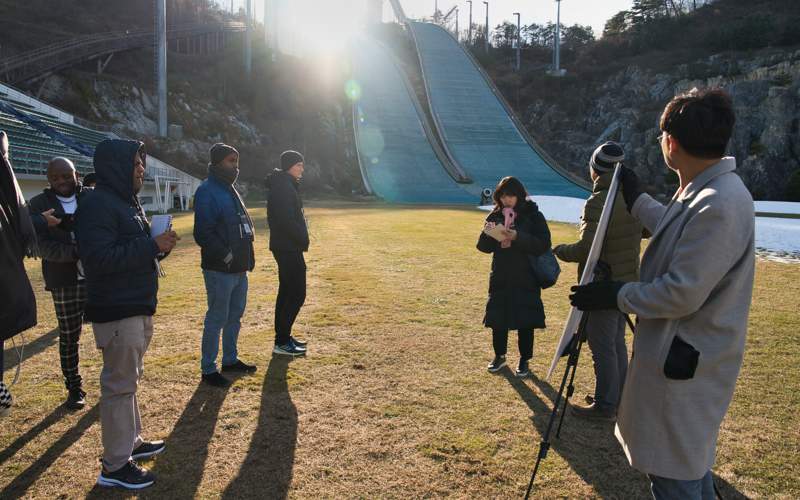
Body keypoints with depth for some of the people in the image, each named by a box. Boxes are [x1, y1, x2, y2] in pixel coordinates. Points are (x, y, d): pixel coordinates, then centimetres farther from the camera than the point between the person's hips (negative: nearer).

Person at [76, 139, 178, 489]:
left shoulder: (126, 201, 15)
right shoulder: (98, 204, -16)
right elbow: (97, 257, -24)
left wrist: (158, 245, 2)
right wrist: (151, 246, -23)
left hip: (137, 307, 10)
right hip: (116, 312, -10)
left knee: (129, 380, 19)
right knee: (119, 385, -2)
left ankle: (130, 441, 34)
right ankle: (114, 466, 9)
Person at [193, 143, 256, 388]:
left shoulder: (230, 190, 15)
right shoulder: (207, 191, -13)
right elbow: (203, 233, -20)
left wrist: (247, 257, 12)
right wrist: (226, 256, -19)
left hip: (239, 269, 9)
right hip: (219, 269, -9)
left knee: (235, 315, 18)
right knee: (217, 319, -1)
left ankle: (230, 359, 32)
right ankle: (208, 369, 11)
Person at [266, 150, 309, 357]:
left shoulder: (285, 185, 16)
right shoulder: (284, 187, -17)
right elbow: (287, 221, -23)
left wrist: (301, 239, 10)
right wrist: (303, 240, -13)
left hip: (285, 247, 11)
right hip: (289, 248, -11)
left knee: (286, 292, 15)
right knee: (297, 294, -7)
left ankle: (282, 336, 22)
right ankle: (282, 342, -3)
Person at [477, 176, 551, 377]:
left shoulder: (533, 216, -5)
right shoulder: (495, 216, 5)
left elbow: (543, 244, -14)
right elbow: (483, 247, 4)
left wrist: (517, 237, -26)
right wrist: (488, 234, -18)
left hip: (526, 279, -3)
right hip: (500, 278, 3)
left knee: (525, 321, 4)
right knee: (497, 318, 9)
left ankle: (524, 360, 20)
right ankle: (499, 356, 28)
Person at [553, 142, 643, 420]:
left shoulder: (598, 202, -21)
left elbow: (586, 249, -26)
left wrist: (560, 250, -9)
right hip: (627, 282, 9)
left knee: (603, 347, 2)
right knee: (617, 343, 18)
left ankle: (605, 406, 11)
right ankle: (619, 399, 28)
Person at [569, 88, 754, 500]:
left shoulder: (718, 206, -27)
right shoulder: (699, 191, 5)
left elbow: (682, 294, -27)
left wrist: (616, 296, -15)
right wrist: (636, 200, 28)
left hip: (685, 362, -10)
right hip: (683, 353, 10)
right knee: (690, 461, 26)